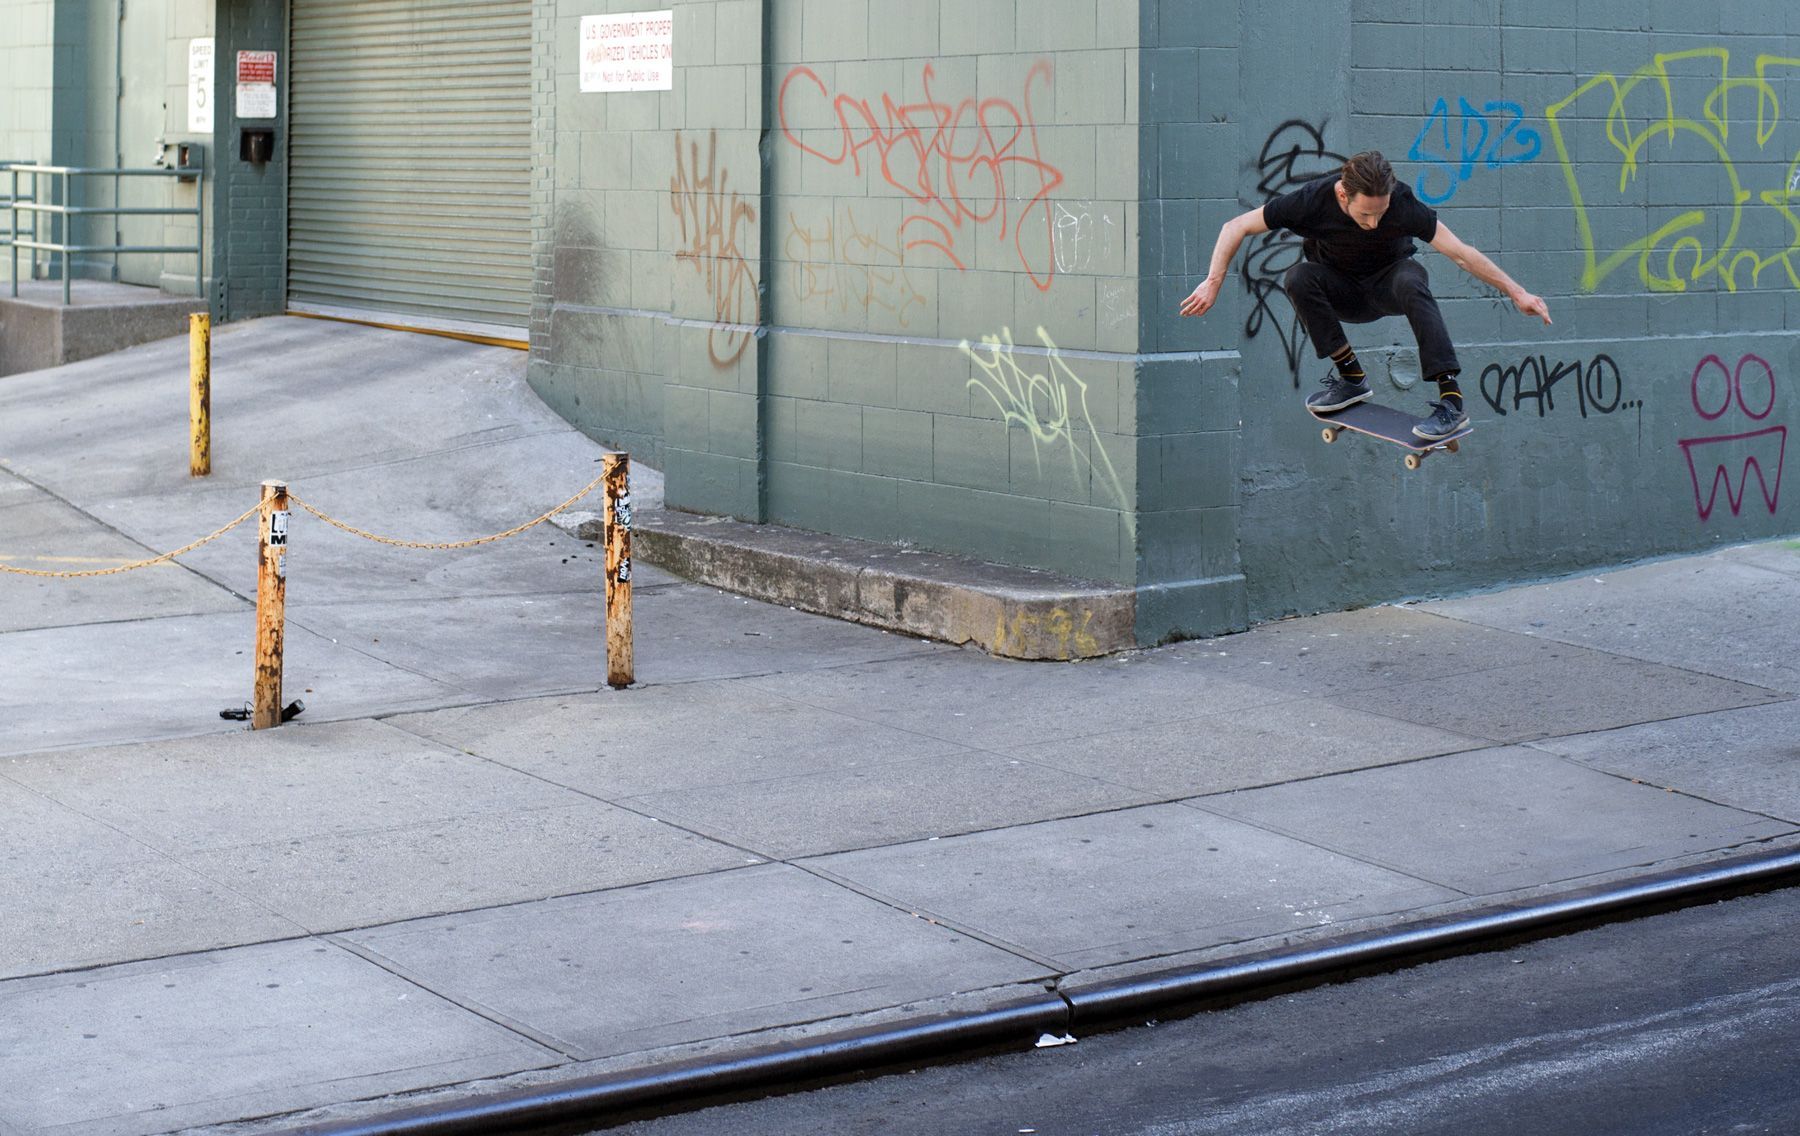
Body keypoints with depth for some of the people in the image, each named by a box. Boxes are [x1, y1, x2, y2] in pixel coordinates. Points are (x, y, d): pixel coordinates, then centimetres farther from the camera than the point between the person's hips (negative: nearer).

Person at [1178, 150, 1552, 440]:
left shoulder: (1402, 204, -28)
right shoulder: (1313, 201, -26)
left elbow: (1461, 253, -23)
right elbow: (1235, 227, -17)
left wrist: (1516, 292, -22)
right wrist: (1213, 283, -25)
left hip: (1388, 285, -2)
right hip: (1343, 293, 2)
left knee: (1411, 280, -37)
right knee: (1298, 278, -30)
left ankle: (1452, 400, -37)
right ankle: (1351, 377, -16)